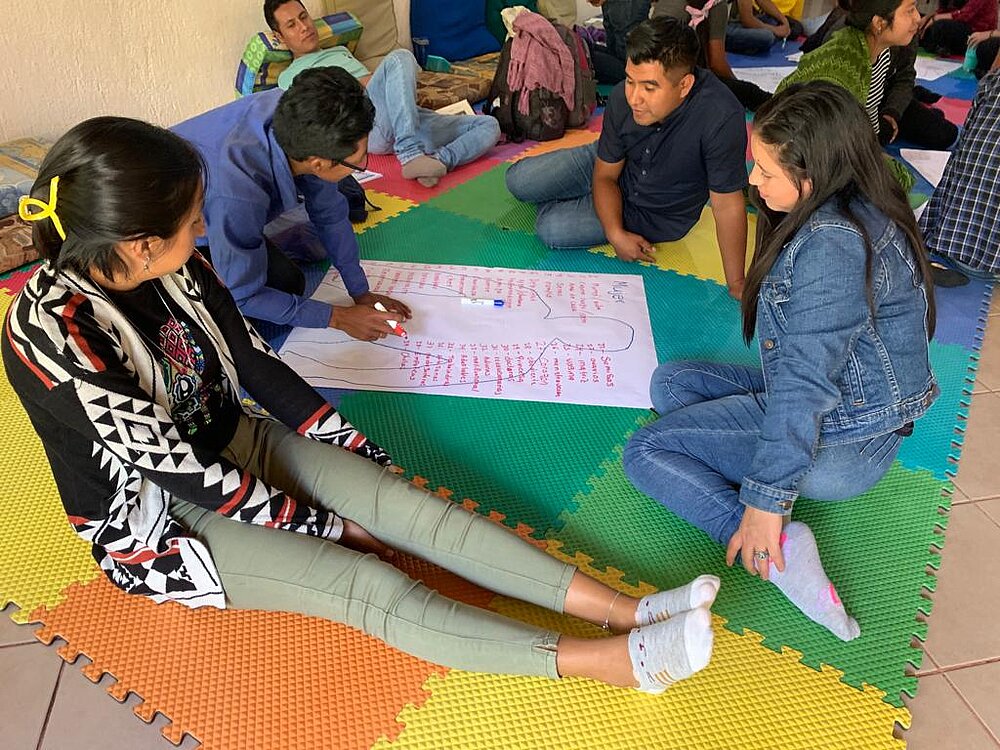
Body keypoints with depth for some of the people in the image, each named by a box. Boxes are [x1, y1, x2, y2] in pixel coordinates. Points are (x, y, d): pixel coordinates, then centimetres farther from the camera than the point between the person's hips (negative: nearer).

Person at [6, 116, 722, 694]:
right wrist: (323, 526, -17)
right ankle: (613, 661, -29)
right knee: (373, 588, -25)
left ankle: (629, 610, -18)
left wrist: (360, 454, -1)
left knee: (416, 508, -15)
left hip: (232, 446, 6)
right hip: (159, 522, -6)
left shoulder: (176, 267, -8)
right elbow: (176, 467, -25)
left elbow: (259, 365, 0)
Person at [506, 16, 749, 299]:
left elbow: (727, 204, -32)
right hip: (612, 167, 3)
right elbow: (605, 175, -12)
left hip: (658, 212, -3)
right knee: (518, 181, -3)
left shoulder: (721, 117, -40)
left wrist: (737, 286, -28)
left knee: (551, 229, -15)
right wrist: (615, 233, -26)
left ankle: (561, 203, 21)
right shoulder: (623, 97, -26)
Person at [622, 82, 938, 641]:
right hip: (850, 403, 10)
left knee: (646, 452, -8)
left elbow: (807, 380, -30)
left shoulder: (832, 243, -28)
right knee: (671, 382, 15)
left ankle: (776, 546, -19)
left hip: (840, 442, -10)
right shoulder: (856, 209, 3)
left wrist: (766, 499, -27)